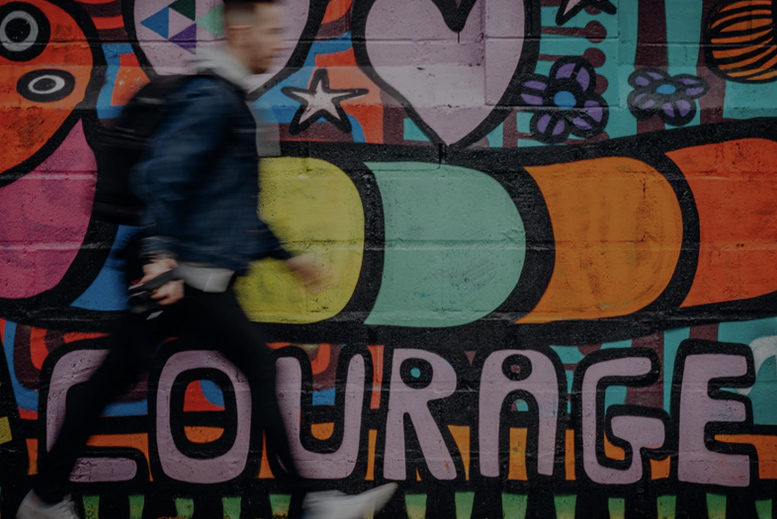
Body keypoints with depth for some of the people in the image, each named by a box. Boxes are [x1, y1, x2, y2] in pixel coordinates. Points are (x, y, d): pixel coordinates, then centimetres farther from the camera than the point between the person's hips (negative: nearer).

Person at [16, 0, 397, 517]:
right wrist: (160, 252, -32)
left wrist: (284, 254, 27)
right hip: (191, 275, -10)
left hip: (182, 276, 10)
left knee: (115, 377, 11)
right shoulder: (210, 98, -12)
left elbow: (235, 204, 28)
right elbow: (161, 174, -24)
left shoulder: (230, 101, 21)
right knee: (260, 367, -3)